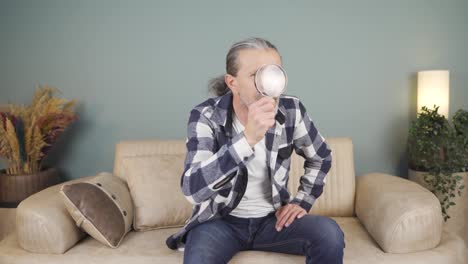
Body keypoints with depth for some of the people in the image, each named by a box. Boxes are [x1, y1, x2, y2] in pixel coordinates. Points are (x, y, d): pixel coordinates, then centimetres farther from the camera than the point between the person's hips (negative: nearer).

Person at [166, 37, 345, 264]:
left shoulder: (291, 110, -9)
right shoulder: (206, 116, -19)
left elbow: (321, 158, 11)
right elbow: (192, 189, -34)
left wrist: (301, 202, 1)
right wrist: (248, 139, -43)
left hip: (272, 219, 3)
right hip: (221, 221, -3)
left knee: (330, 234, -22)